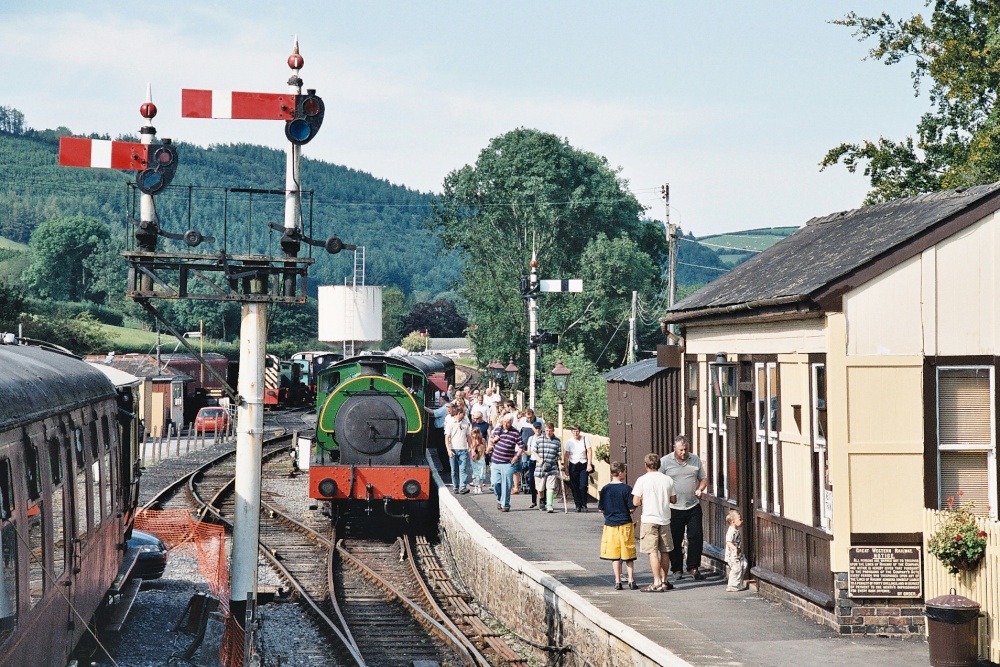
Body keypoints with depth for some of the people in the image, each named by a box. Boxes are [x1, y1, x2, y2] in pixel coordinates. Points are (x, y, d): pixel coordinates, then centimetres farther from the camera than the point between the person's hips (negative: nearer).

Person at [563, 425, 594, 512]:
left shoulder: (585, 439, -2)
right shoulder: (569, 441, 0)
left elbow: (589, 451, 0)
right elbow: (566, 455, 3)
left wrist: (589, 464, -6)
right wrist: (566, 467, -3)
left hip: (583, 465, -1)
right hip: (573, 465, 1)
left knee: (583, 486, -9)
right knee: (574, 487, 1)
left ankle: (584, 505, 2)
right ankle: (578, 505, 10)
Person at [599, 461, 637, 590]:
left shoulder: (605, 489, -2)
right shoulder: (626, 489, -11)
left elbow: (600, 509, 2)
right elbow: (632, 508, -11)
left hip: (610, 525, 2)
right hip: (625, 524, -2)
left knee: (615, 556, 8)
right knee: (629, 556, 9)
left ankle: (618, 581, 6)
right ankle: (631, 580, 7)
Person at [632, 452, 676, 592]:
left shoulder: (642, 480, -7)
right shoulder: (668, 480, 4)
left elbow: (636, 502, -9)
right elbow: (673, 499, 11)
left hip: (649, 519, -4)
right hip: (664, 519, 4)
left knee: (653, 551, -5)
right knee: (664, 551, 13)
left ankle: (657, 582, -11)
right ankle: (664, 581, 22)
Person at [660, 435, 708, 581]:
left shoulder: (695, 460, 8)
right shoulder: (665, 462, -2)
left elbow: (703, 478, 17)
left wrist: (700, 489, -3)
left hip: (693, 507, 2)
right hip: (674, 508, -2)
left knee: (696, 537, -2)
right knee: (675, 540, 3)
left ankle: (693, 568, 7)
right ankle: (677, 569, 14)